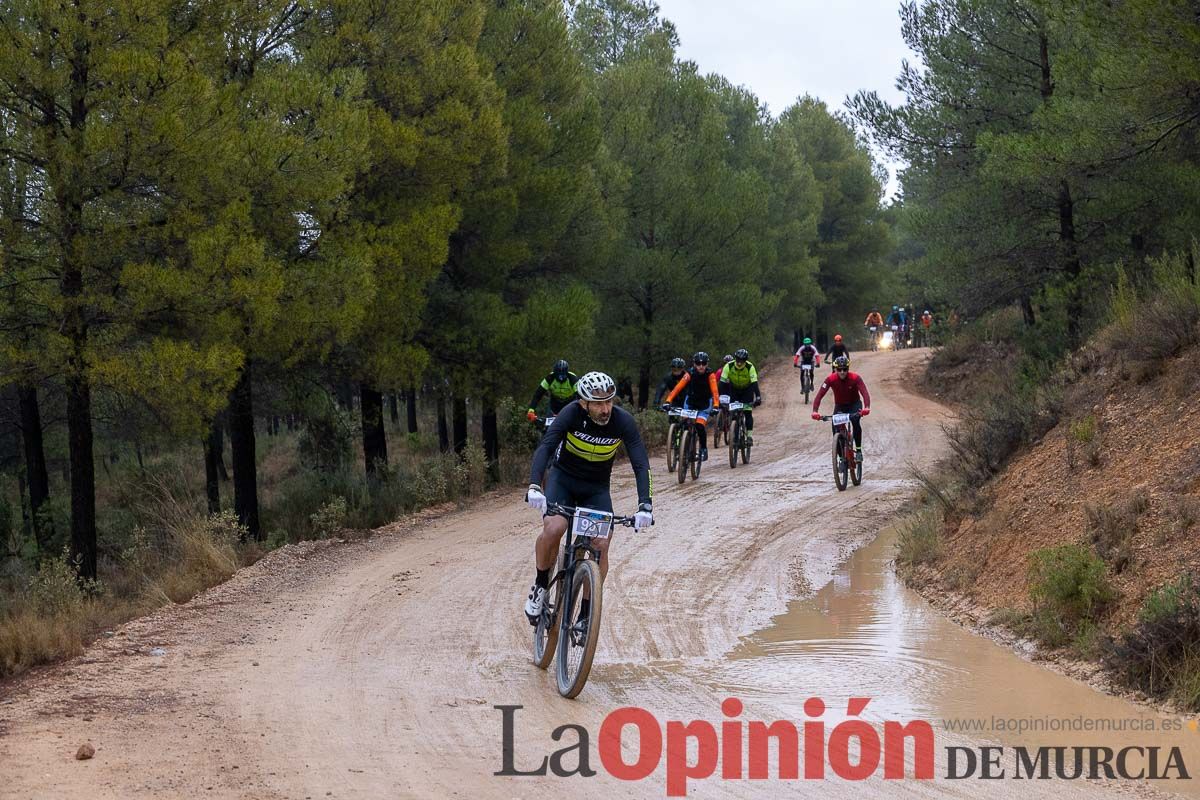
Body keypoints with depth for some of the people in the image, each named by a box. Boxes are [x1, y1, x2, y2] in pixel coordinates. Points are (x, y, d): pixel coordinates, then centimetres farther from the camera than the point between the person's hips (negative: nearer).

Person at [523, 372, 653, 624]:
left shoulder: (623, 421, -21)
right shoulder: (572, 413, -25)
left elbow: (641, 464, -24)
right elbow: (545, 447, -34)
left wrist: (645, 505, -39)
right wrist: (534, 486, -50)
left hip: (597, 487, 2)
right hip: (563, 478, -2)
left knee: (601, 545, -15)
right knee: (553, 528, -29)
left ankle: (586, 614, 1)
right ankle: (540, 588, -4)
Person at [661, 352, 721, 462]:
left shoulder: (710, 375, -21)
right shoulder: (690, 374, -20)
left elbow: (714, 391, -30)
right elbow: (677, 388, -29)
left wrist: (716, 406, -46)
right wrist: (668, 401, -41)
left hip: (704, 404, -2)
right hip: (690, 402, 2)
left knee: (700, 425, -18)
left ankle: (704, 449, 3)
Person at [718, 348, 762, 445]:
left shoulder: (750, 367, -28)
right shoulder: (729, 366, -26)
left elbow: (754, 383, -35)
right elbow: (722, 382, -28)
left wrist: (758, 397, -47)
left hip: (747, 390, -1)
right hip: (733, 389, 1)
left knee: (748, 412, -14)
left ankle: (749, 435, -10)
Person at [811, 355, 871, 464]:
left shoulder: (855, 378, -26)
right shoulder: (831, 379, -23)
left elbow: (865, 393, -36)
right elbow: (820, 395, -29)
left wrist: (866, 407, -56)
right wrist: (815, 411, -45)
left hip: (854, 404, -2)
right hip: (839, 406, 2)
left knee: (856, 422, -31)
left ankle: (858, 450, -17)